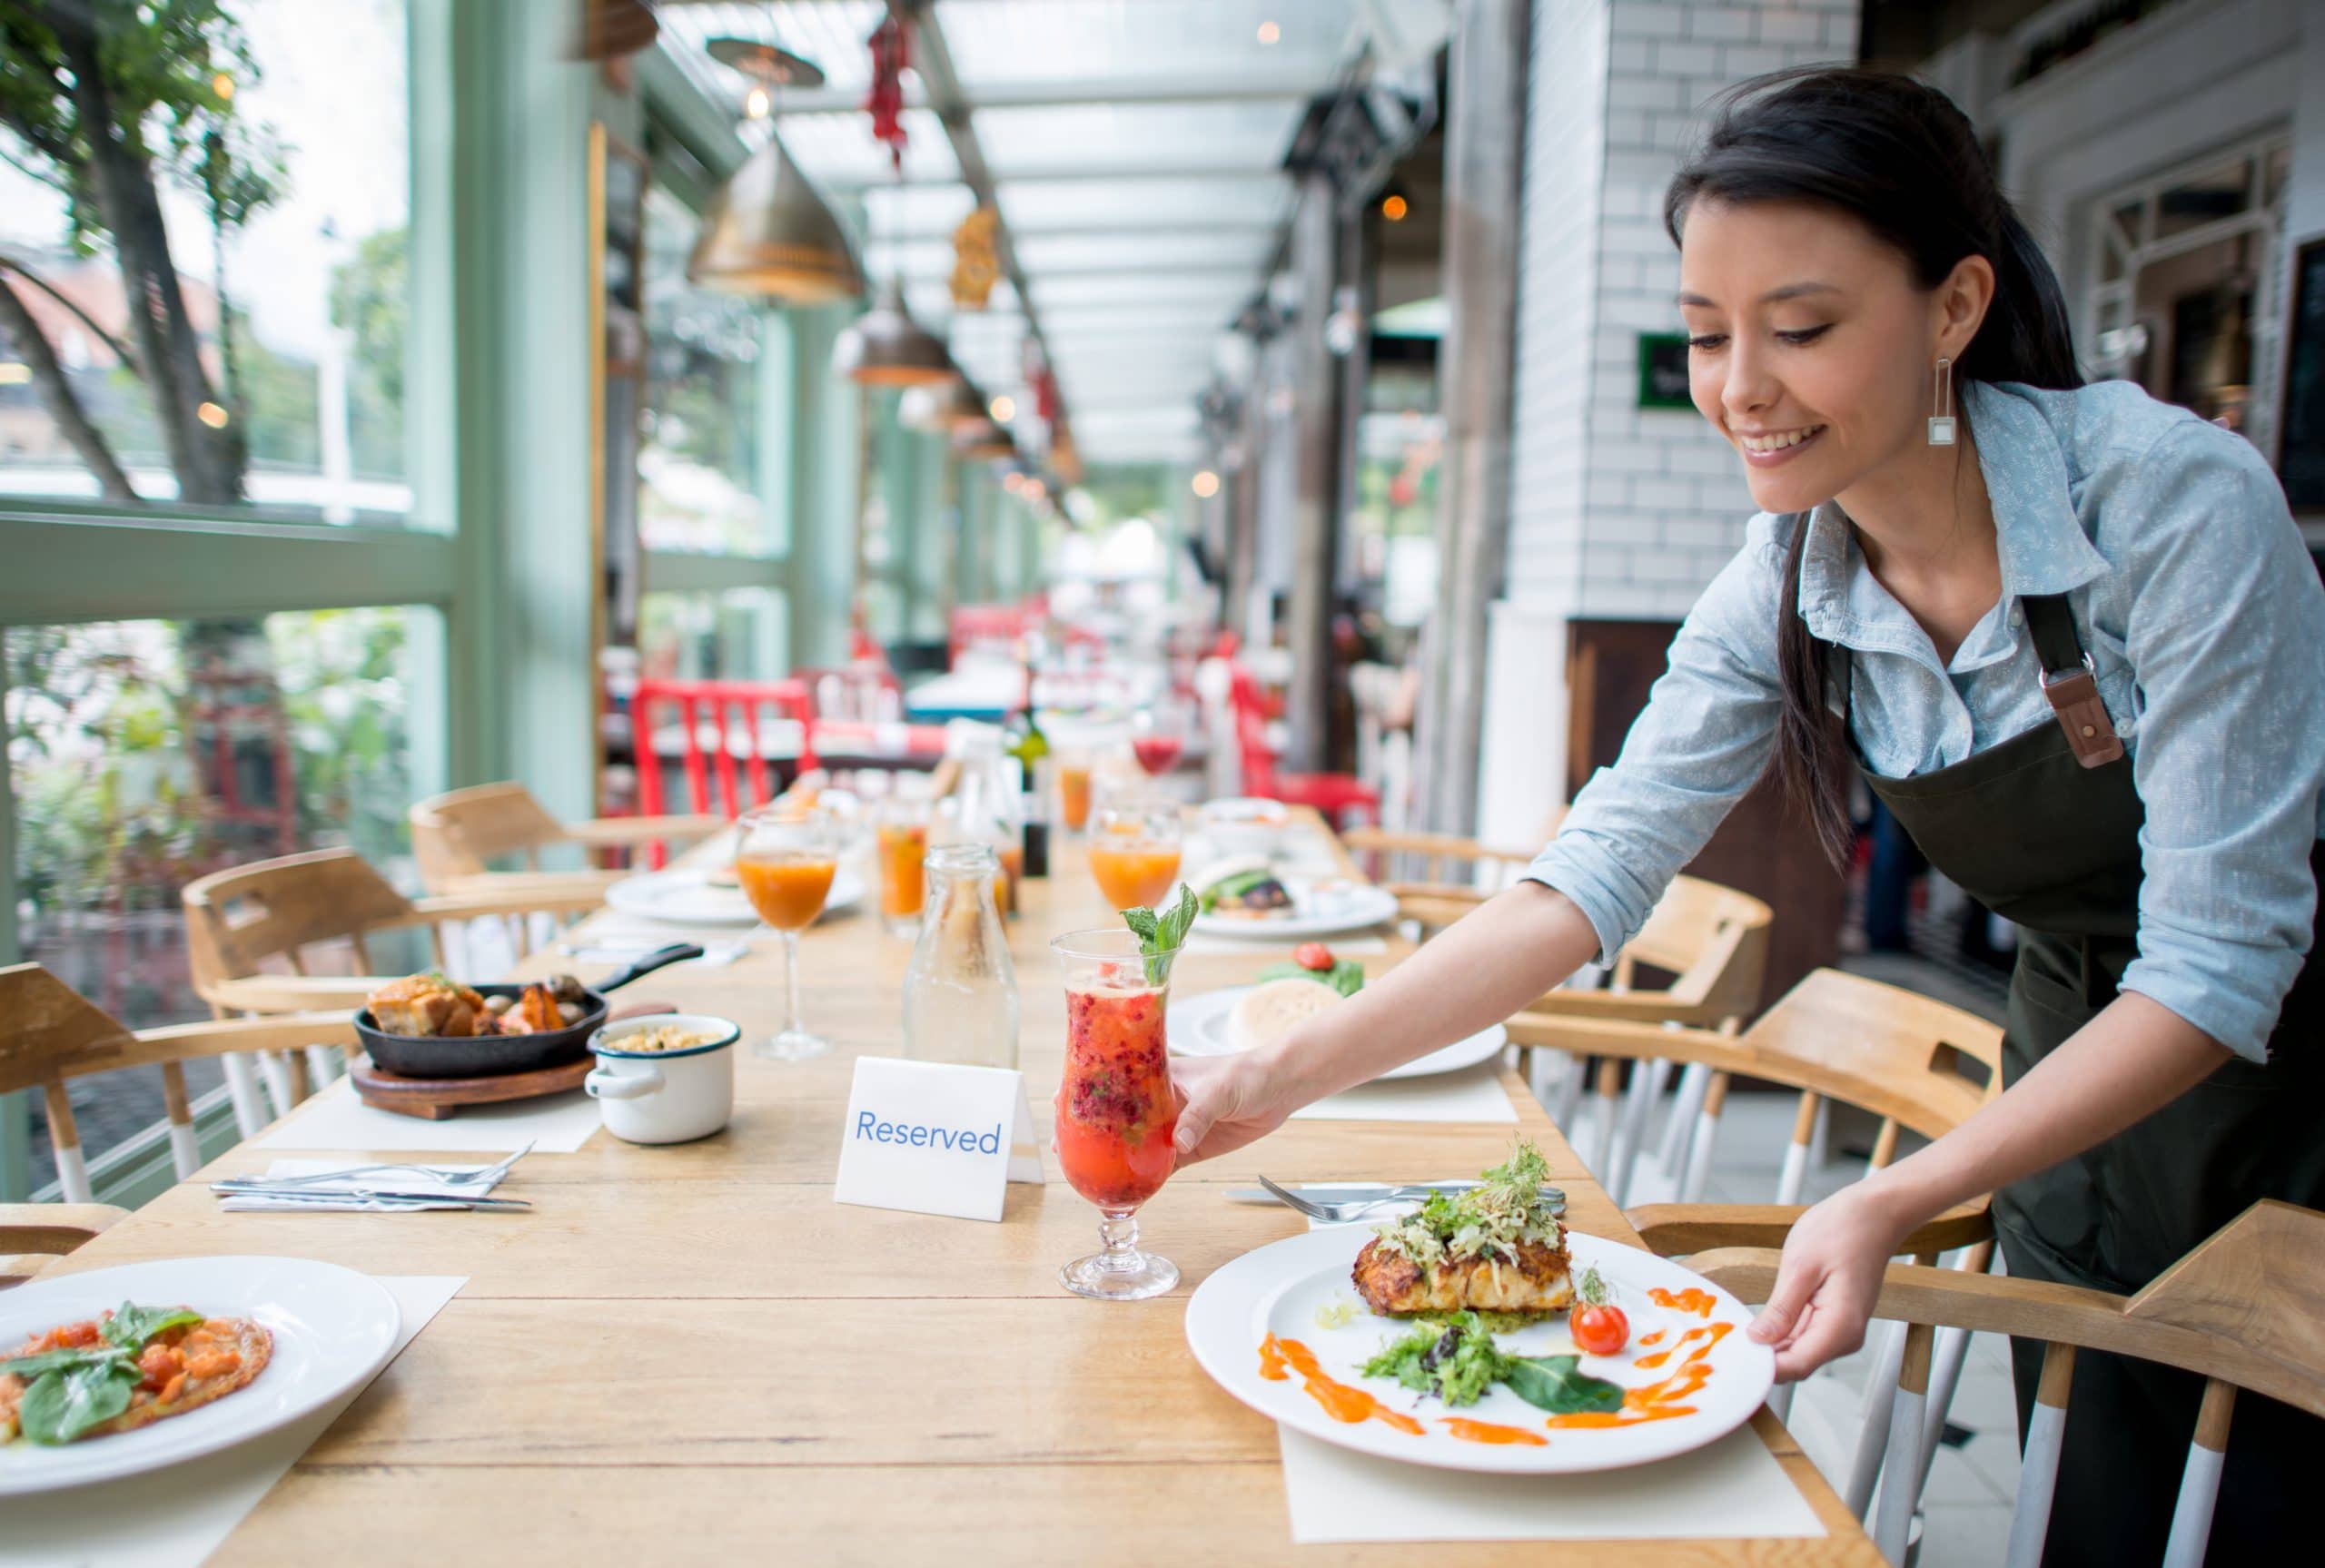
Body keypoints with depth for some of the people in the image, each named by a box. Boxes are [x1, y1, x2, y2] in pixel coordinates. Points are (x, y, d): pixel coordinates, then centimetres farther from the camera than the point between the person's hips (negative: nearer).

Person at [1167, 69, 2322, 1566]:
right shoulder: (1782, 594, -12)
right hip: (2086, 1074, 4)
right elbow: (1591, 878, -17)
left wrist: (1893, 1201, -37)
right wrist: (1279, 1077, -25)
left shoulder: (2174, 498, -27)